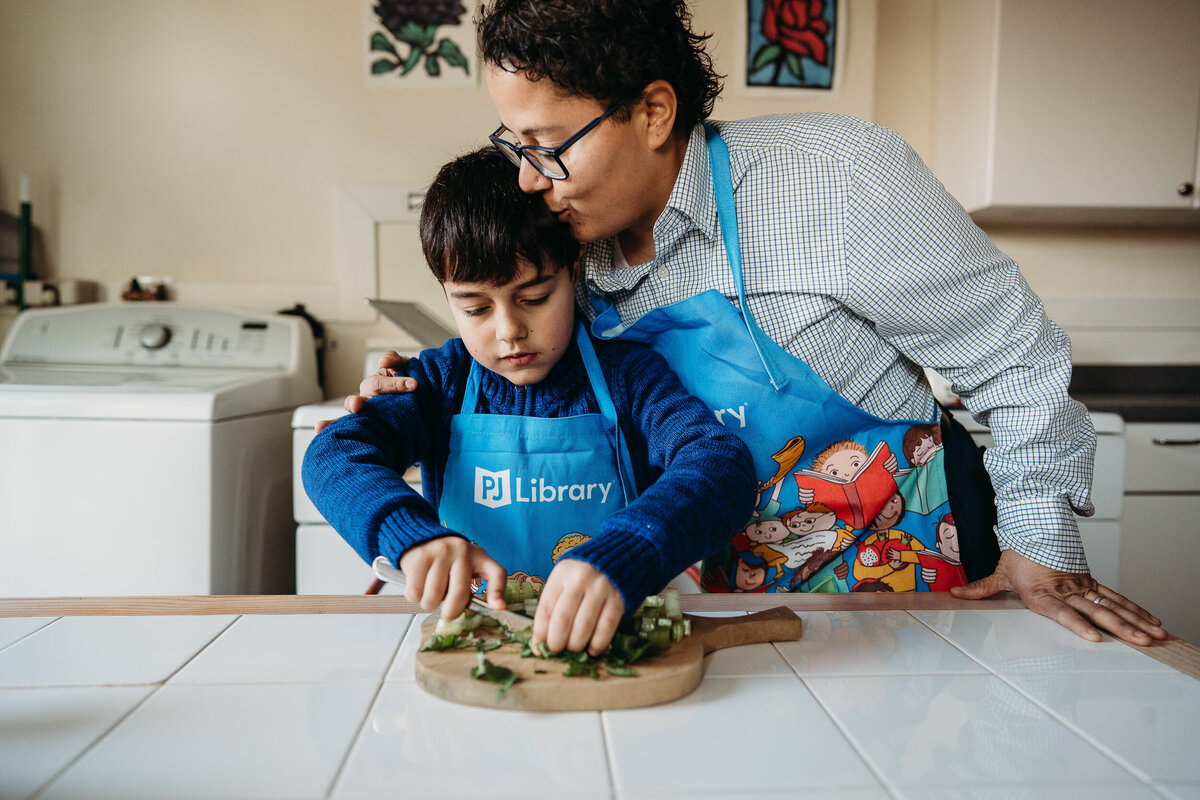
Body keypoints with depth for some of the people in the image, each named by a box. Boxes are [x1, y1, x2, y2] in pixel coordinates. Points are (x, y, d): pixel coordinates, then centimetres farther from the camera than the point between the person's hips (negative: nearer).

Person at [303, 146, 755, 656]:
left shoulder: (627, 376, -6)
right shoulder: (440, 381, 2)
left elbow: (723, 462, -22)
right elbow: (333, 454, -11)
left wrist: (617, 561, -41)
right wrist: (412, 534, -33)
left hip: (612, 645, 0)